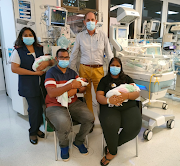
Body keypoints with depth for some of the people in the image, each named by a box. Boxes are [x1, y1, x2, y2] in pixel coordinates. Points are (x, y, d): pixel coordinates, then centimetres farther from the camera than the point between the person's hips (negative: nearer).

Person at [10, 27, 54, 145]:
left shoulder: (40, 49, 11)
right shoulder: (18, 51, -1)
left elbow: (51, 61, 12)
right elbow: (14, 68, -11)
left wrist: (47, 62, -14)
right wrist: (34, 73, -16)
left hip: (41, 82, 4)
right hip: (28, 85, -4)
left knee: (41, 106, 4)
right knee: (34, 108, -2)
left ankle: (37, 128, 30)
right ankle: (33, 132, 22)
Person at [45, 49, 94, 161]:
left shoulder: (72, 72, 13)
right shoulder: (51, 73, -6)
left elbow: (83, 87, 8)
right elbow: (51, 93, -21)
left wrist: (75, 90, -16)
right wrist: (71, 85, -26)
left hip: (73, 103, 5)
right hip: (55, 105, -5)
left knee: (90, 118, -15)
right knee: (64, 124, -32)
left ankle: (78, 141, 15)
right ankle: (64, 146, 5)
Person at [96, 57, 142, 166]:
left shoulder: (127, 78, 22)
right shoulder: (104, 80, 18)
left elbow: (137, 93, 9)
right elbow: (99, 96, 5)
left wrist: (127, 95, -14)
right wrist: (109, 100, -18)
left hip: (129, 107, 2)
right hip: (110, 107, -2)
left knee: (134, 126, -29)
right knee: (110, 125, -34)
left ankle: (111, 147, -2)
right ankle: (113, 152, -2)